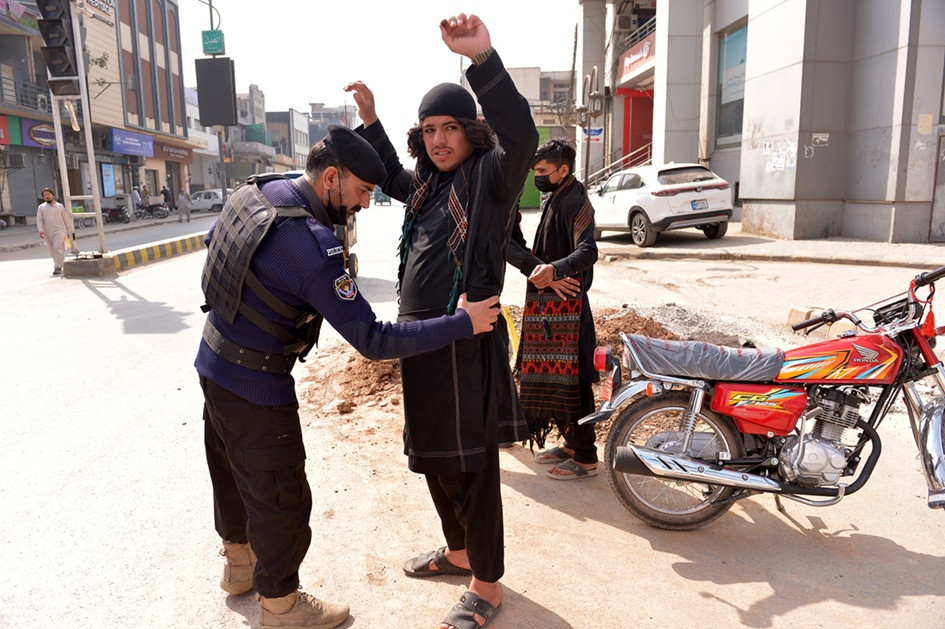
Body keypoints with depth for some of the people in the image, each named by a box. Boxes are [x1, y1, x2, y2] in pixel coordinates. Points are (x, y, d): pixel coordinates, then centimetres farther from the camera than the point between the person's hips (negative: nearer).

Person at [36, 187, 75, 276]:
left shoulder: (60, 206, 7)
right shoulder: (41, 207, 7)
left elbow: (66, 219, 10)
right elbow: (39, 220, 1)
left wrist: (69, 232, 9)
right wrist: (40, 230, -16)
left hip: (59, 231, -3)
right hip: (48, 233, 3)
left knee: (57, 248, -21)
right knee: (52, 252, 8)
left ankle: (58, 267, -20)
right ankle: (58, 266, 22)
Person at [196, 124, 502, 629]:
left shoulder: (257, 190, -3)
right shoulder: (311, 243, -31)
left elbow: (212, 243, 17)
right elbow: (372, 340, -31)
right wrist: (463, 323, -27)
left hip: (214, 363, 10)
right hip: (255, 386, -9)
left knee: (233, 472, 27)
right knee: (280, 496, 9)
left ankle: (238, 562, 51)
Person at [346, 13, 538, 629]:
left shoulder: (490, 176, -10)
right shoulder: (428, 184, 13)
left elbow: (522, 137, -31)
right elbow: (393, 177, 34)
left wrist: (483, 58, -40)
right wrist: (370, 119, 23)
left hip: (465, 343, -9)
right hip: (421, 340, 9)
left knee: (469, 467, 2)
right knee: (432, 458, 20)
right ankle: (460, 551, 42)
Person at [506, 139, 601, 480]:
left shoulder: (576, 202, -13)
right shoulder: (552, 199, 17)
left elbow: (588, 251, -29)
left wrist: (555, 270, -45)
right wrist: (539, 269, -5)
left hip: (566, 304, -10)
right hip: (545, 302, 10)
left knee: (571, 378, -4)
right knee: (550, 373, 15)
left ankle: (586, 456, 7)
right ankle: (571, 443, 28)